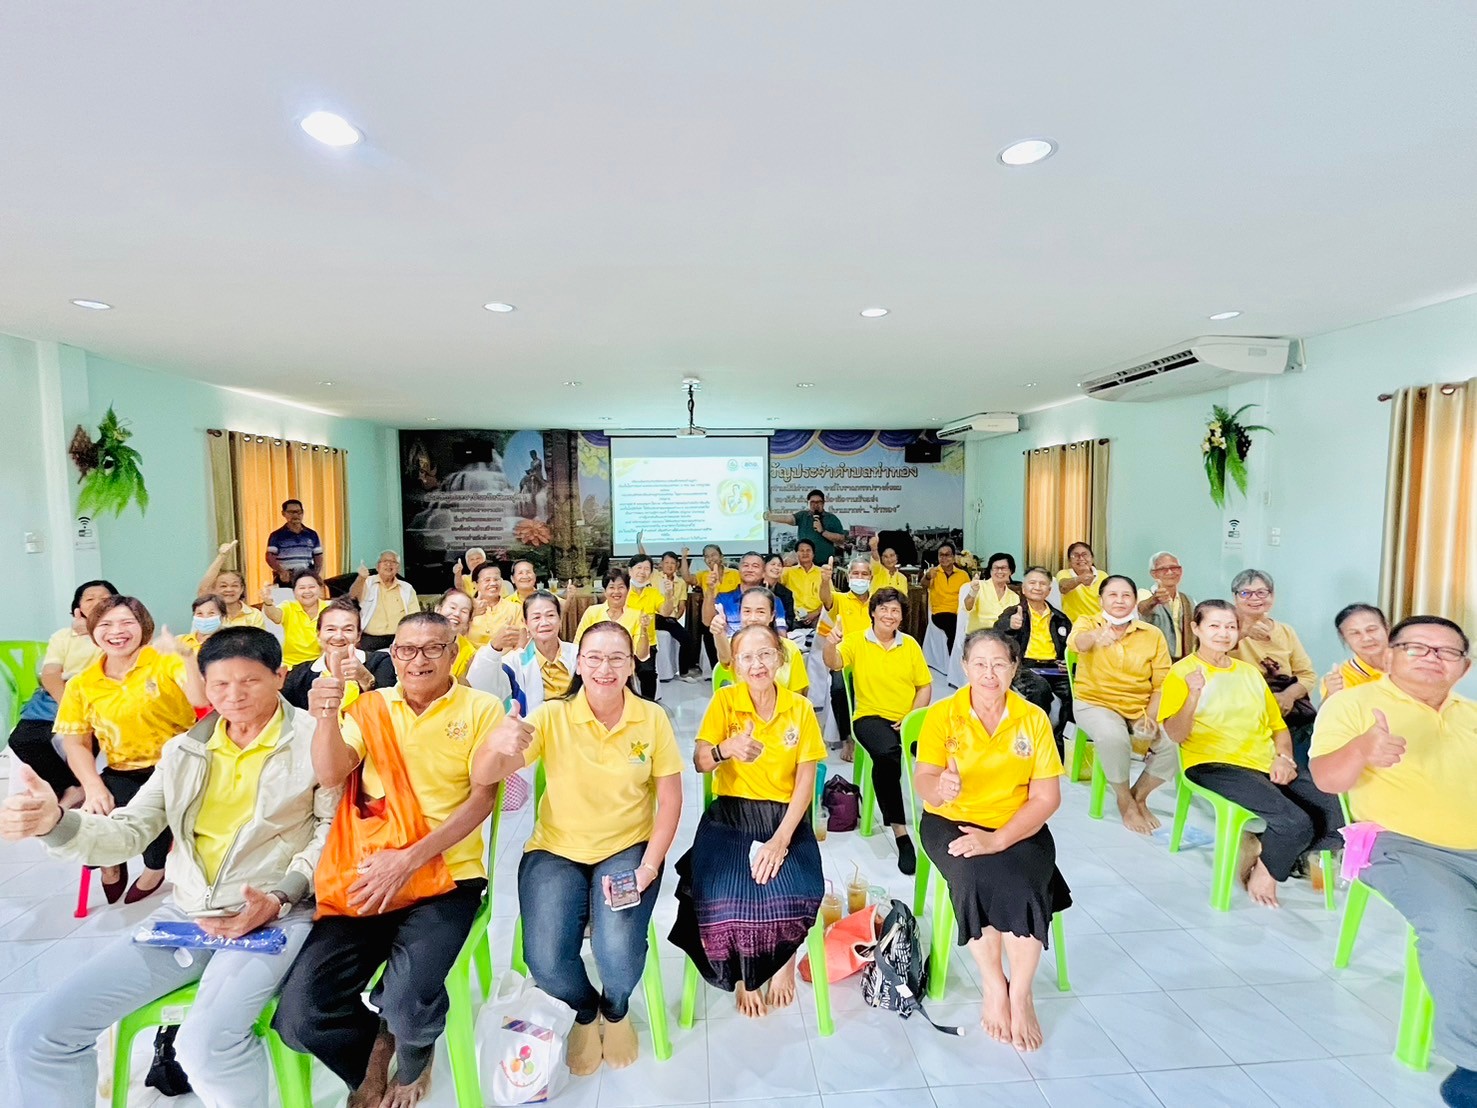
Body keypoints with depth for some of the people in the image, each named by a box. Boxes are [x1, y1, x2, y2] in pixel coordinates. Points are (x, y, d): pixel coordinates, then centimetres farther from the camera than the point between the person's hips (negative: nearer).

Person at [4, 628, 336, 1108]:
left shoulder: (315, 737, -7)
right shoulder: (185, 749, 11)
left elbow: (334, 829, -8)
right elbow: (128, 833, 11)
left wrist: (280, 896, -17)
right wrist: (56, 823, -8)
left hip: (278, 914, -6)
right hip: (186, 913, 6)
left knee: (208, 1043, -28)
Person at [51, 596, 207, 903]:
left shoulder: (166, 662, -6)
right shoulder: (81, 685, 7)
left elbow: (202, 701, -23)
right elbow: (75, 743, 8)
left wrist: (188, 656, -39)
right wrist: (93, 787, -9)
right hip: (123, 774, 4)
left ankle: (155, 868, 5)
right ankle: (111, 865, 22)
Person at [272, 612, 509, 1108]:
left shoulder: (482, 709, -2)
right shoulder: (371, 706, 7)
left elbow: (482, 799, -7)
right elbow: (330, 776, -7)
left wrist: (409, 859, -17)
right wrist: (327, 717, -27)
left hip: (445, 877, -3)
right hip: (368, 877, 3)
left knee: (405, 1003, -24)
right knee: (297, 1015, -12)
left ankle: (412, 1059, 16)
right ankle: (376, 1047, 23)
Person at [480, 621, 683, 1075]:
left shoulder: (652, 719, -9)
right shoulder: (552, 716, -10)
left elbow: (670, 800, -4)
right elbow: (483, 777, -16)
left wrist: (649, 867, -14)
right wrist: (498, 745, -38)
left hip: (628, 848, 0)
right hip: (556, 849, 1)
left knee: (619, 955, -22)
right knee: (545, 962, -18)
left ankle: (616, 1010, 19)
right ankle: (585, 1011, 22)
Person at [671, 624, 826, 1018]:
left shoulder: (800, 708, -2)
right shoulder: (724, 700, -4)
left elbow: (806, 781, -3)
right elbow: (700, 763, -8)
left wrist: (781, 839, -14)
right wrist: (724, 749, -31)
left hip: (786, 816, 0)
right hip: (731, 815, 0)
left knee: (792, 892, -26)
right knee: (724, 894, -25)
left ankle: (784, 960, 12)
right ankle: (743, 974, 9)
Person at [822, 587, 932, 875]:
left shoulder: (910, 644, 9)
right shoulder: (856, 641, 1)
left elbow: (925, 685, 9)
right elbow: (834, 663, -17)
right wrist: (830, 644, -40)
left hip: (908, 719, 3)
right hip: (871, 716, -3)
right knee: (887, 754, -35)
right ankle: (900, 832, -22)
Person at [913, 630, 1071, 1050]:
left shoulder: (1034, 719, -3)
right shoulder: (942, 715, -7)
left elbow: (1046, 797, -7)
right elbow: (923, 782, -16)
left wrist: (998, 840, -20)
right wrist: (939, 787, -42)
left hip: (1018, 827, 1)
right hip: (951, 822, -1)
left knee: (1024, 886, -26)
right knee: (977, 878, -28)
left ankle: (1020, 994, -4)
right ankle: (993, 987, -5)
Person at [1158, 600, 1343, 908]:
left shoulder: (1250, 672, 20)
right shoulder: (1182, 672, -1)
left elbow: (1278, 726, 22)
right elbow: (1176, 735, -11)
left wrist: (1284, 758, 2)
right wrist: (1194, 693, -26)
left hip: (1267, 766, 7)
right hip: (1214, 767, -7)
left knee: (1340, 816, -15)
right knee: (1296, 822, -26)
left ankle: (1259, 848, 6)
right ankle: (1264, 870, 5)